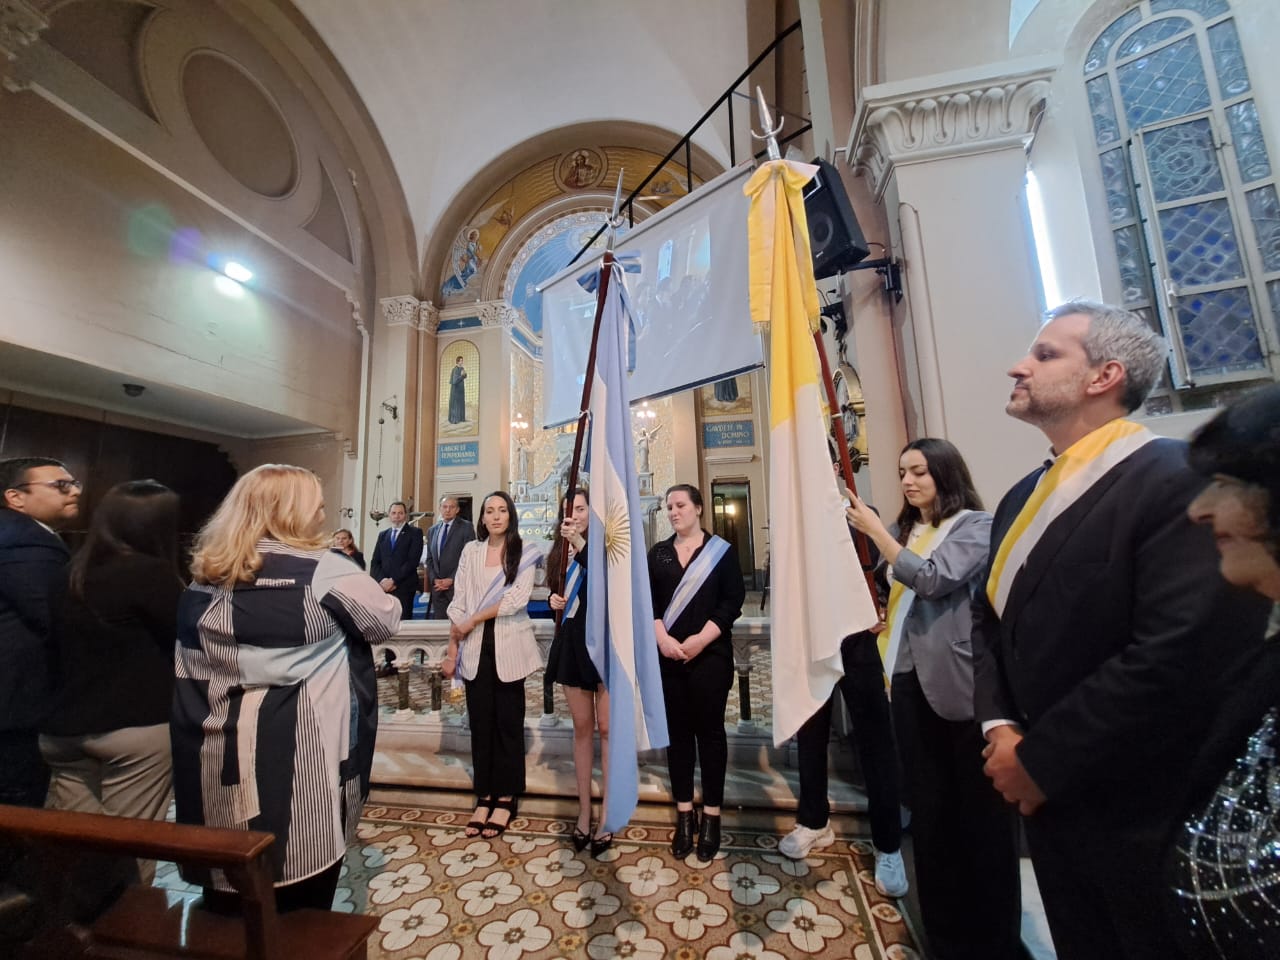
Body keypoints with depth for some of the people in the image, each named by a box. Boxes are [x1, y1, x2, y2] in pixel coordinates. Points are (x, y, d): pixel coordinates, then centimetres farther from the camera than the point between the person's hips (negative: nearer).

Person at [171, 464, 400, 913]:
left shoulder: (204, 574, 3)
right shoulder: (321, 570, -16)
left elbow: (188, 669, 12)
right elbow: (386, 620, -6)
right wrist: (362, 589, 12)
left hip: (217, 751, 6)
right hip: (300, 752, -6)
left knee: (230, 871, 22)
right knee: (303, 879, 14)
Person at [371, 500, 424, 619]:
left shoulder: (415, 533, 2)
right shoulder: (382, 535, 18)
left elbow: (412, 561, -8)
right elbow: (375, 562, 12)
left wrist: (393, 580, -12)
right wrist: (382, 580, -5)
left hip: (404, 588, -4)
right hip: (383, 587, 4)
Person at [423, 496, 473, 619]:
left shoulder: (466, 527, -2)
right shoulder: (432, 530, 15)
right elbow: (429, 559, 15)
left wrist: (451, 579, -11)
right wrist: (434, 579, -1)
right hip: (437, 587, 5)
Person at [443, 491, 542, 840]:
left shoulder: (524, 551, -1)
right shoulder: (471, 550, 7)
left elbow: (517, 598, -11)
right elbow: (458, 602, 5)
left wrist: (473, 620, -8)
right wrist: (452, 650, 1)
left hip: (508, 647, -2)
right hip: (475, 648, 3)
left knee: (508, 722, 5)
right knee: (480, 721, 9)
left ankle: (505, 797, 20)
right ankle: (484, 796, 24)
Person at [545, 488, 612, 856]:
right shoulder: (561, 551, 9)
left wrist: (580, 544, -33)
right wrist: (553, 599, -5)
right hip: (572, 643, 5)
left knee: (606, 728, 5)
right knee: (582, 728, 14)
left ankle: (606, 814, 19)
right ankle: (584, 810, 27)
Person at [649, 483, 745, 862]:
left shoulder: (722, 550, -1)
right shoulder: (658, 553, 8)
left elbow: (733, 601, -7)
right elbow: (647, 601, 4)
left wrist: (700, 639, -15)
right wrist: (661, 638, -12)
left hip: (709, 655, -2)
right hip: (667, 655, 3)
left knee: (709, 730, 7)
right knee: (677, 731, 10)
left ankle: (711, 816, 22)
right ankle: (684, 815, 24)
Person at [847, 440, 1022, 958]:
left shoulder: (976, 525, -5)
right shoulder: (904, 530, 11)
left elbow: (931, 579, -20)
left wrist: (875, 529, -18)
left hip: (960, 683, -6)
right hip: (911, 679, 6)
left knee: (980, 809, 8)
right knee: (929, 806, 17)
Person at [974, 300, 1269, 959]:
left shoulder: (1181, 479, -19)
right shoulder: (1023, 498, 6)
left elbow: (1182, 653, -27)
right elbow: (991, 620, 8)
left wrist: (1040, 758, -19)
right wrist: (999, 725, -6)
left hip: (1147, 811, -7)